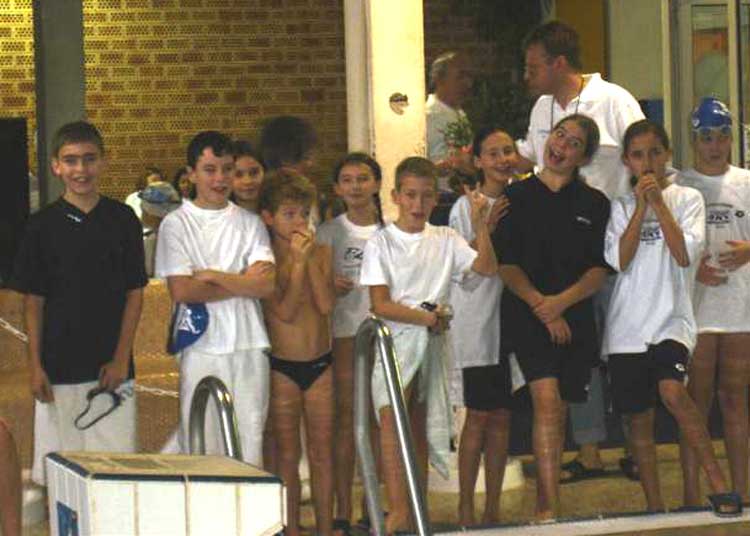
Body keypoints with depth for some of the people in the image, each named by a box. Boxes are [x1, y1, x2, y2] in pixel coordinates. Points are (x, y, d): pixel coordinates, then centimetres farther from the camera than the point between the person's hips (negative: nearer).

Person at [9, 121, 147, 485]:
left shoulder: (122, 220, 4)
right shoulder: (43, 225, 2)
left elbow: (135, 294, 5)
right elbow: (33, 302, 4)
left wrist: (120, 359, -4)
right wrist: (35, 366, -3)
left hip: (112, 368, 1)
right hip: (58, 369, 0)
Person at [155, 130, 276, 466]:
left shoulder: (250, 223, 11)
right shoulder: (176, 224, 2)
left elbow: (266, 285, -2)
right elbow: (182, 291, -9)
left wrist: (213, 276, -8)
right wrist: (242, 282, -3)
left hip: (249, 348, 3)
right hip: (202, 348, -3)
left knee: (249, 445, 2)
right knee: (201, 446, -4)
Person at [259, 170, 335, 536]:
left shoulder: (321, 253, 3)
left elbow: (326, 304, -10)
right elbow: (284, 311, -17)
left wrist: (311, 258, -13)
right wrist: (297, 261, -17)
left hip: (320, 364, 3)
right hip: (282, 367, -3)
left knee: (322, 452, 8)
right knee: (287, 455, 4)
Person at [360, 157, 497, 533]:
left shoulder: (445, 240, 12)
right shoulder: (381, 243, 2)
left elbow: (487, 268, -1)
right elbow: (380, 305, -5)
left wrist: (480, 225, -9)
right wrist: (423, 317, -12)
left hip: (432, 342, 4)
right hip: (394, 340, -4)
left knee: (420, 427, 7)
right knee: (391, 415, -23)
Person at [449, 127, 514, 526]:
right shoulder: (467, 206, -5)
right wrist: (487, 228, -21)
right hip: (477, 318, -4)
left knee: (502, 416, 7)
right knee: (479, 415, -4)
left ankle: (494, 507, 13)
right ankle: (466, 508, 2)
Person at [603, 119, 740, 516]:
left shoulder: (687, 199, 5)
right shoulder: (620, 207, 10)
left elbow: (685, 255, -9)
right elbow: (619, 260, -5)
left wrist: (658, 203, -9)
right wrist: (641, 205, -7)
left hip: (671, 318, -3)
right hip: (628, 324, 3)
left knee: (672, 391, -28)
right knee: (639, 419, 5)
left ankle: (718, 484, -23)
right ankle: (654, 506, 13)